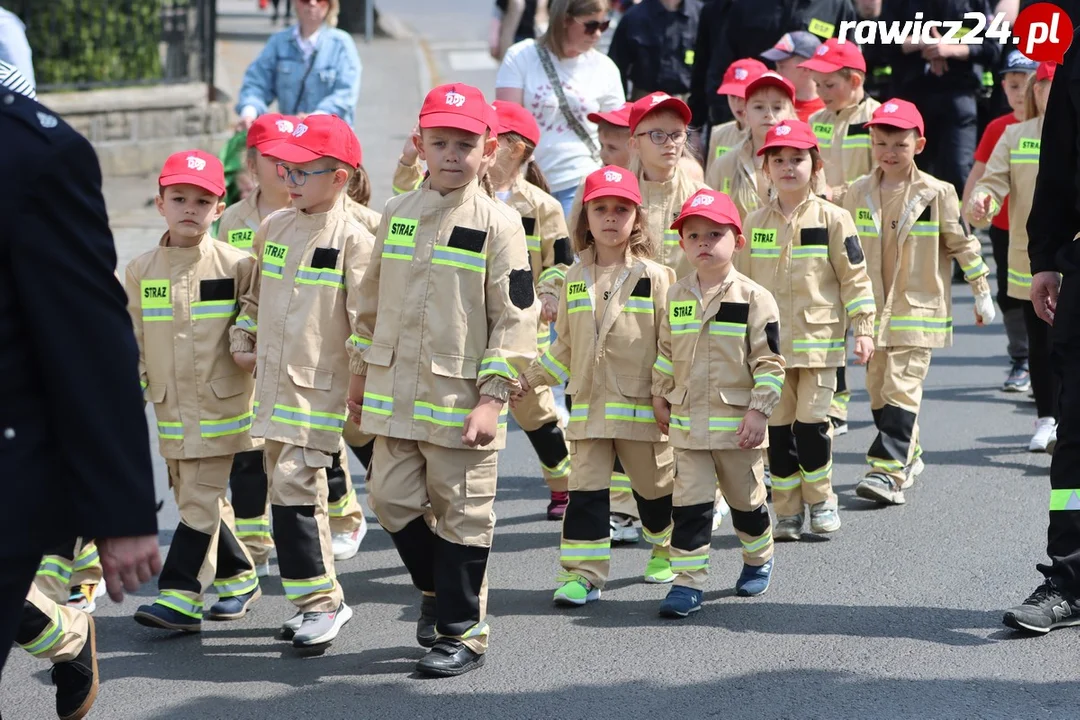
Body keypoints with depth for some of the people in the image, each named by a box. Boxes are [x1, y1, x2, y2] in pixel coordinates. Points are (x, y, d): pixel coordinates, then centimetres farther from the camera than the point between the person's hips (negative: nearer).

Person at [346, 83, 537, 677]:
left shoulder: (497, 223, -7)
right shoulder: (397, 215, 8)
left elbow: (516, 317, -9)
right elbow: (372, 300, 16)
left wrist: (492, 397, -14)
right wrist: (360, 377, 17)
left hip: (462, 398, -5)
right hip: (395, 394, 5)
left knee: (461, 514, 2)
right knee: (394, 500, 8)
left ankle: (462, 630, 12)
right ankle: (437, 588, 33)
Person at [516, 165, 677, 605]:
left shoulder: (655, 277, -4)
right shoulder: (576, 280, 8)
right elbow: (566, 346, 16)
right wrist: (529, 378, 10)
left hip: (642, 404, -3)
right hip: (588, 404, 3)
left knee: (655, 484, 13)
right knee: (585, 489, -4)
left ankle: (667, 548, 37)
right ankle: (582, 574, -3)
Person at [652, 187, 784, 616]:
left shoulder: (753, 299, -9)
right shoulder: (676, 297, 3)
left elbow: (769, 362, -9)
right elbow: (665, 353, 15)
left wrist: (759, 409, -14)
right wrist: (660, 397, 13)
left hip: (737, 422, -3)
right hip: (687, 423, 3)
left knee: (746, 500, 14)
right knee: (689, 503, -3)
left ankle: (759, 559, 37)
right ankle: (688, 581, -1)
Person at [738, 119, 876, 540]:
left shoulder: (831, 219, -2)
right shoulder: (754, 224, 7)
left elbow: (854, 276, -2)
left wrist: (863, 330, -7)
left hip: (818, 339, -3)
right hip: (769, 342, 3)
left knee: (812, 421, -6)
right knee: (777, 427, 5)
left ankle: (821, 500, 12)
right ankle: (787, 510, 13)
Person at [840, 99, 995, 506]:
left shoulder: (936, 194, -4)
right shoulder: (858, 194, 5)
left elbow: (962, 243, 4)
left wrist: (981, 293, 6)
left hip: (918, 308, -4)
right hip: (872, 309, 5)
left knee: (901, 388, -13)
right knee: (878, 388, 10)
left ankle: (888, 471, -18)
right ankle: (907, 456, 28)